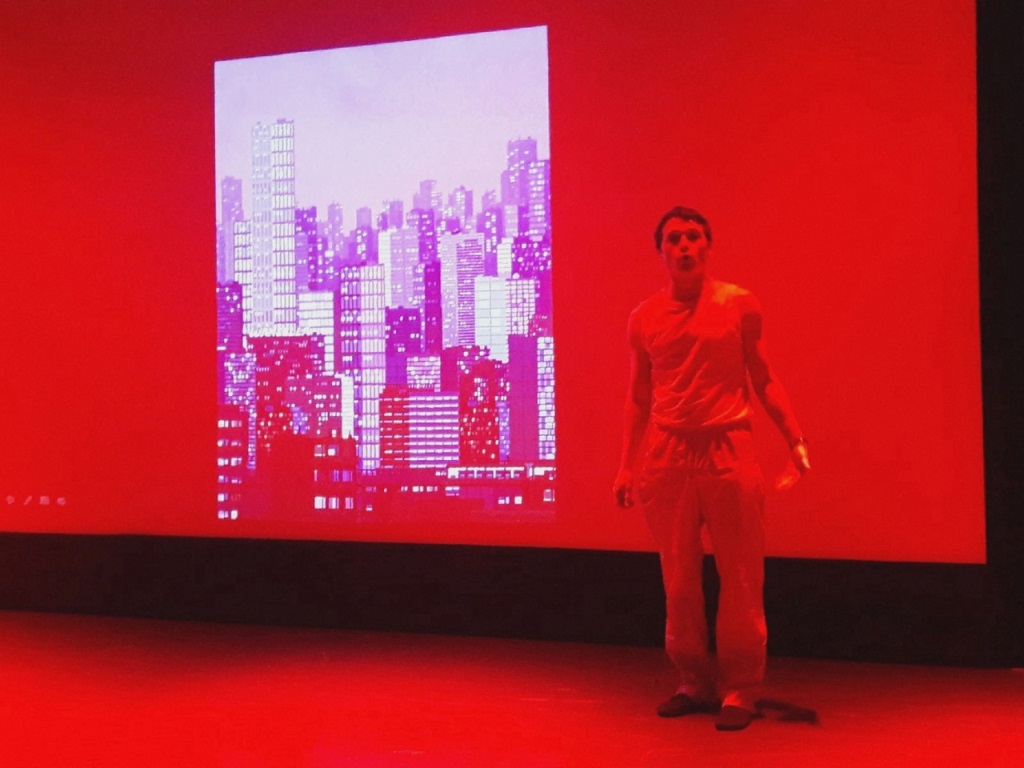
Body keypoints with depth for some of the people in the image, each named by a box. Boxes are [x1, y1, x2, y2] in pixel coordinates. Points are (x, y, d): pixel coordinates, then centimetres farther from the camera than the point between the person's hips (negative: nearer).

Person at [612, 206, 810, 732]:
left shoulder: (738, 304, 4)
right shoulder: (644, 318, 9)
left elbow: (763, 379, 7)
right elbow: (639, 397, 13)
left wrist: (796, 440, -2)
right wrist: (627, 466, 9)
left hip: (728, 452, -2)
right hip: (667, 457, 2)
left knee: (740, 579, -1)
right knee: (679, 581, 7)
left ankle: (739, 692, 10)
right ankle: (694, 684, 21)